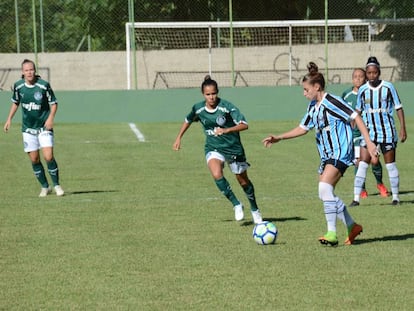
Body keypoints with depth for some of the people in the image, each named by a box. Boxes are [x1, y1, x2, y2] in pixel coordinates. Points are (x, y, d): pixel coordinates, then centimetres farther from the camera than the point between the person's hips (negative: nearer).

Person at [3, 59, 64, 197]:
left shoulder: (44, 85, -13)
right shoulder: (18, 86, -3)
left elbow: (53, 103, -3)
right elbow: (15, 102, 15)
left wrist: (51, 118, -17)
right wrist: (9, 119, 11)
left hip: (44, 127, -3)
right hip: (28, 128, 3)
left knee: (48, 157, -14)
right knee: (34, 159, 3)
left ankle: (56, 185, 3)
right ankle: (45, 187, 19)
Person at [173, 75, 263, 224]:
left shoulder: (226, 107, -20)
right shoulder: (198, 109, -7)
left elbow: (244, 125, -29)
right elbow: (188, 121, 16)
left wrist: (226, 130, -43)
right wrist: (178, 138, 17)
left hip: (233, 148, -2)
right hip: (213, 149, 2)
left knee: (243, 180, 12)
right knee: (216, 174, -27)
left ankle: (255, 210, 37)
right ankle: (236, 205, -10)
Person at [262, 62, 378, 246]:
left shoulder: (331, 102, -14)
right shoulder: (313, 107, 13)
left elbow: (355, 117, -15)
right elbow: (303, 128, 24)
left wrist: (368, 142, -19)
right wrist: (278, 138, 18)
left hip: (340, 153, -10)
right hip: (327, 155, 10)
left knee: (324, 188, -22)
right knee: (325, 194, 8)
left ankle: (332, 234, -20)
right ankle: (352, 226, 21)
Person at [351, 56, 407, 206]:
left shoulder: (388, 87, -5)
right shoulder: (363, 90, 1)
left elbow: (398, 108, 0)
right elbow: (358, 110, 15)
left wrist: (403, 128, -4)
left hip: (387, 131, -2)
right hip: (369, 132, 2)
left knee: (390, 164, 4)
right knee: (362, 164, -8)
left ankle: (396, 197, 14)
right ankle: (356, 198, -8)